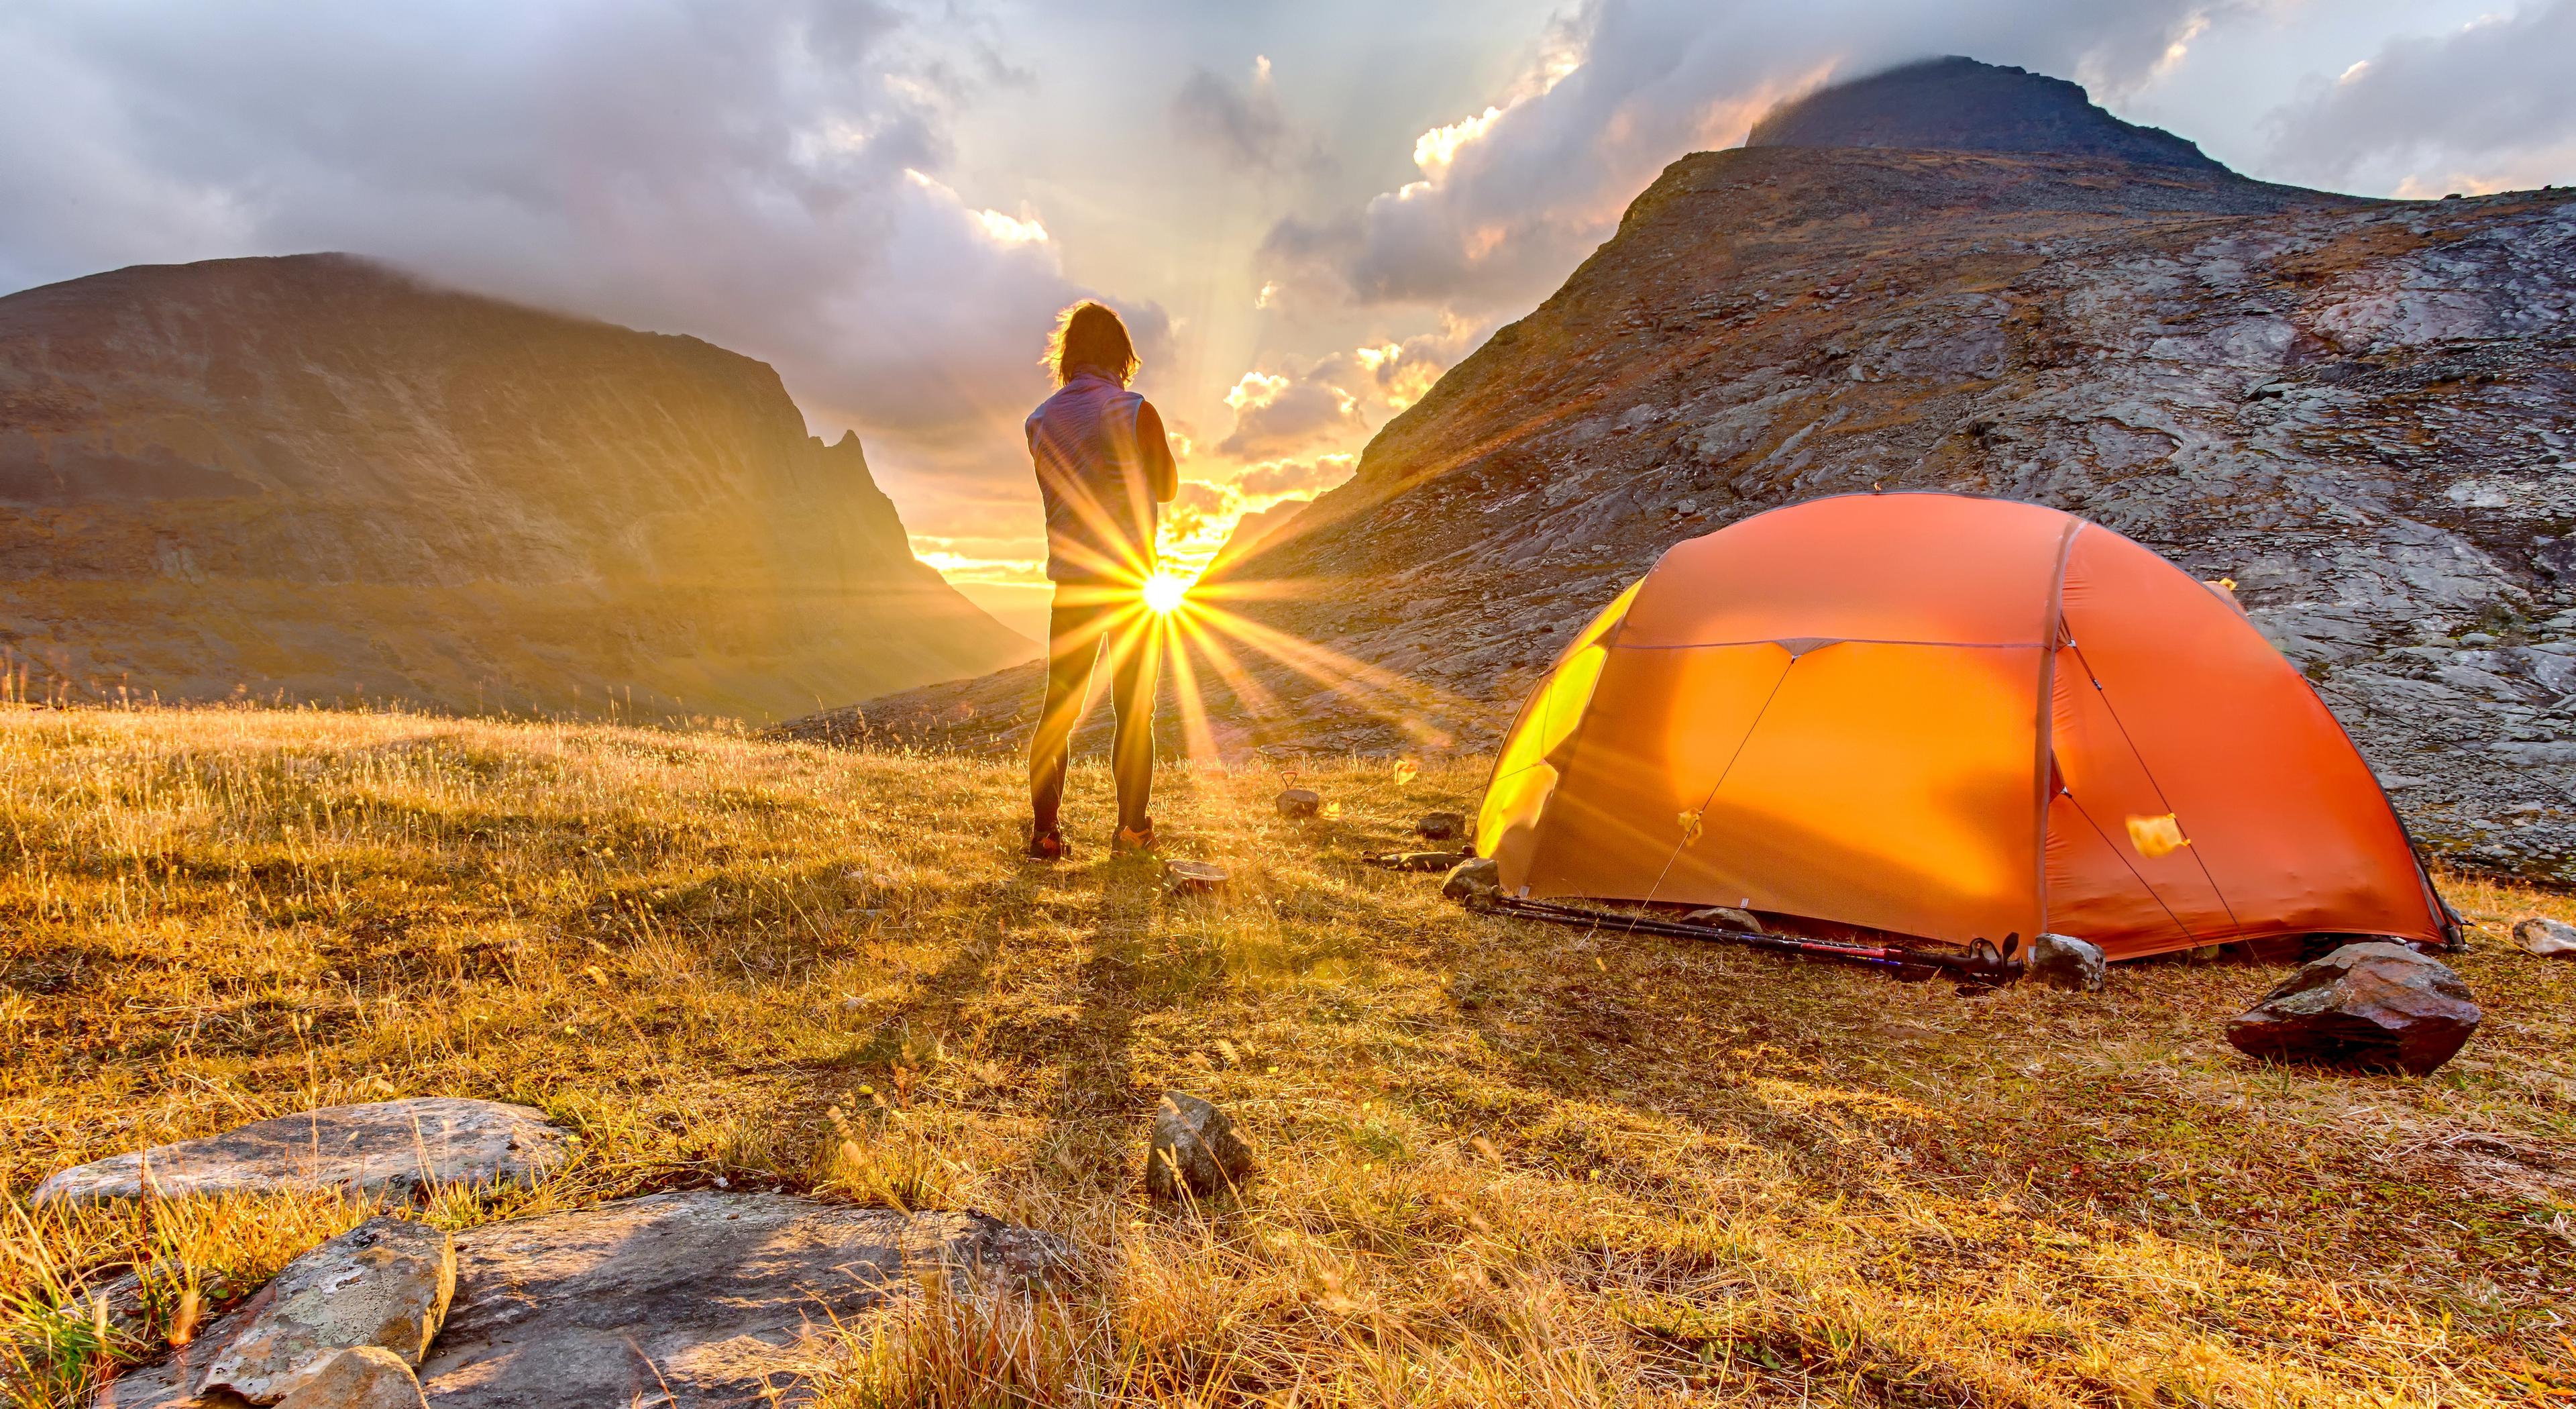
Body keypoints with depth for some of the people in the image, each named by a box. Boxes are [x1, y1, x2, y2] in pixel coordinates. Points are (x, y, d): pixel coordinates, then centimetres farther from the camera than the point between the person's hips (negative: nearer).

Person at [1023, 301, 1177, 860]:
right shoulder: (1136, 413, -10)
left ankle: (1044, 831, 10)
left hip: (1071, 585, 3)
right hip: (1133, 583, -3)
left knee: (1058, 710, 10)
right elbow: (1168, 488, 4)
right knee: (1135, 713, 6)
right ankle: (1132, 830, 12)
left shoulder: (1040, 421, 3)